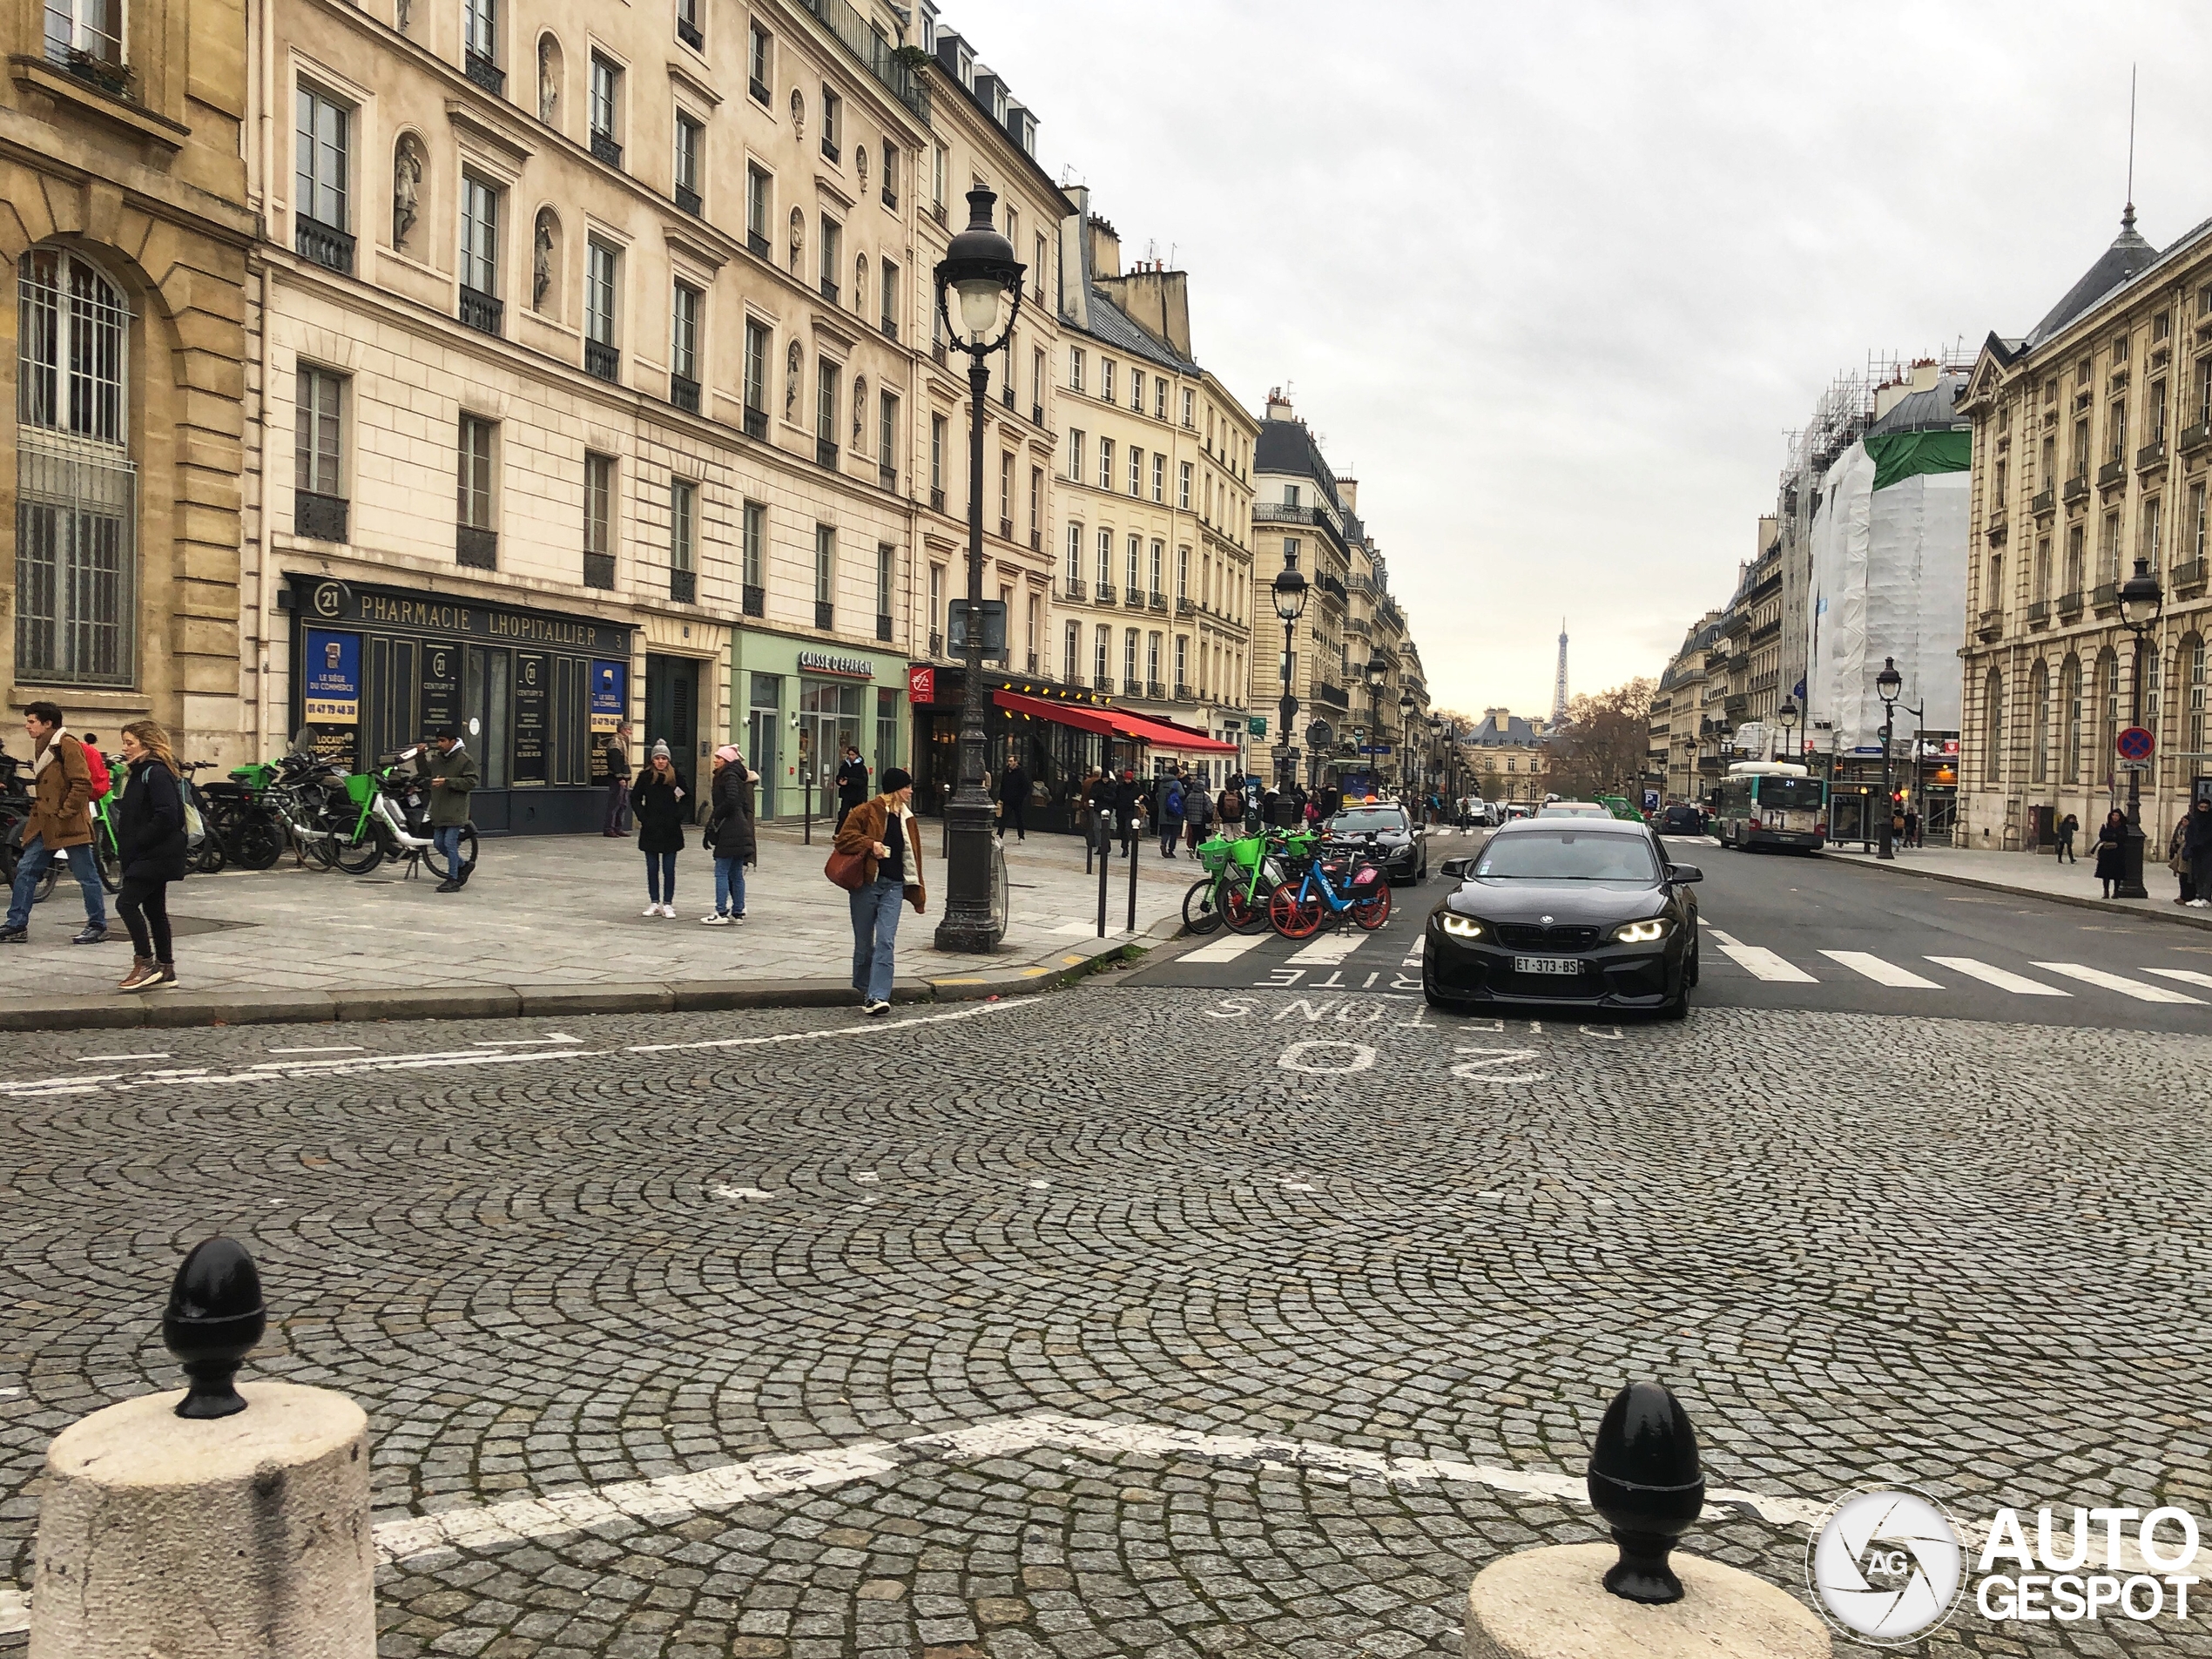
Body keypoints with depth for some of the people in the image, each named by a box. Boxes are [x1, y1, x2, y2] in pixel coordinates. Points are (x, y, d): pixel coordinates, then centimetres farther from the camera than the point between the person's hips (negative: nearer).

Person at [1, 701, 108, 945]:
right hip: (44, 824, 9)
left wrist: (64, 813, -16)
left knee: (86, 875, 0)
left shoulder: (67, 745, -12)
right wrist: (38, 809, 14)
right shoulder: (41, 746, 16)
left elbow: (83, 785, -17)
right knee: (25, 871, 6)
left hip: (69, 824, -9)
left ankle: (98, 927, 8)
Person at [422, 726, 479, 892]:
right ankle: (463, 866, 29)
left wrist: (447, 782, -21)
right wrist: (421, 757, 7)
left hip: (455, 810, -8)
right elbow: (426, 773, 24)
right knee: (439, 844, 11)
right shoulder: (436, 758, 13)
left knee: (450, 844, -9)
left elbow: (471, 782, -14)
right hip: (439, 810, 8)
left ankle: (453, 880, -1)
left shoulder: (465, 759, -9)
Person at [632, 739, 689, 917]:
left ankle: (668, 904, 8)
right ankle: (655, 903, 17)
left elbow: (686, 798, 6)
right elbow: (635, 798, 6)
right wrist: (642, 817, -3)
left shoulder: (676, 776, -2)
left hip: (670, 829, -1)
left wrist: (678, 816, -4)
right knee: (652, 868, 8)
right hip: (650, 829, 1)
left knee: (669, 869, 2)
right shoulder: (645, 776, 0)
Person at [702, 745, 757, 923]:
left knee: (721, 872, -6)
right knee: (736, 874, 11)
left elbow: (731, 800, -23)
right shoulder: (737, 776, 19)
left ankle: (721, 913, -7)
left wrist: (714, 817, -11)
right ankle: (738, 913, 13)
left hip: (730, 832, -10)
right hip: (740, 829, 10)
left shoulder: (729, 776, -8)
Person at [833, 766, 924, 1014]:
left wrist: (917, 892, 18)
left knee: (886, 942, -9)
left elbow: (912, 857, 17)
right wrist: (870, 844, -21)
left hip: (893, 886, 4)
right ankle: (864, 991, 26)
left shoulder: (906, 818, 13)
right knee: (864, 943, 7)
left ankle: (877, 997, -12)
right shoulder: (866, 812, -5)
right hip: (866, 884, -4)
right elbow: (844, 837, -8)